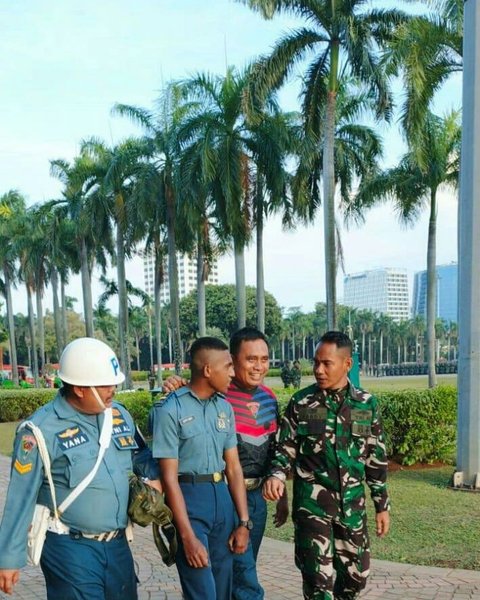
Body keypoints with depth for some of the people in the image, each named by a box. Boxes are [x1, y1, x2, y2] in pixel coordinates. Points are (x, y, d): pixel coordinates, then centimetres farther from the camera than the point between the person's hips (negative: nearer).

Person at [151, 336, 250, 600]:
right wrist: (188, 536, -17)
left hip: (221, 497, 6)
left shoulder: (224, 407, 7)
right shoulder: (170, 410, -13)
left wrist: (244, 522, 5)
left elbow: (233, 466, 10)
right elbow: (169, 476, -14)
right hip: (188, 499, -6)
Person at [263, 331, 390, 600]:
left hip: (352, 503, 3)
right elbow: (286, 448, 1)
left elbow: (376, 458, 7)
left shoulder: (367, 403, 1)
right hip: (312, 502, -2)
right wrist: (277, 475, -20)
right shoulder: (301, 403, -5)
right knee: (318, 577, -2)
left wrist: (382, 505, 8)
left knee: (356, 574, 13)